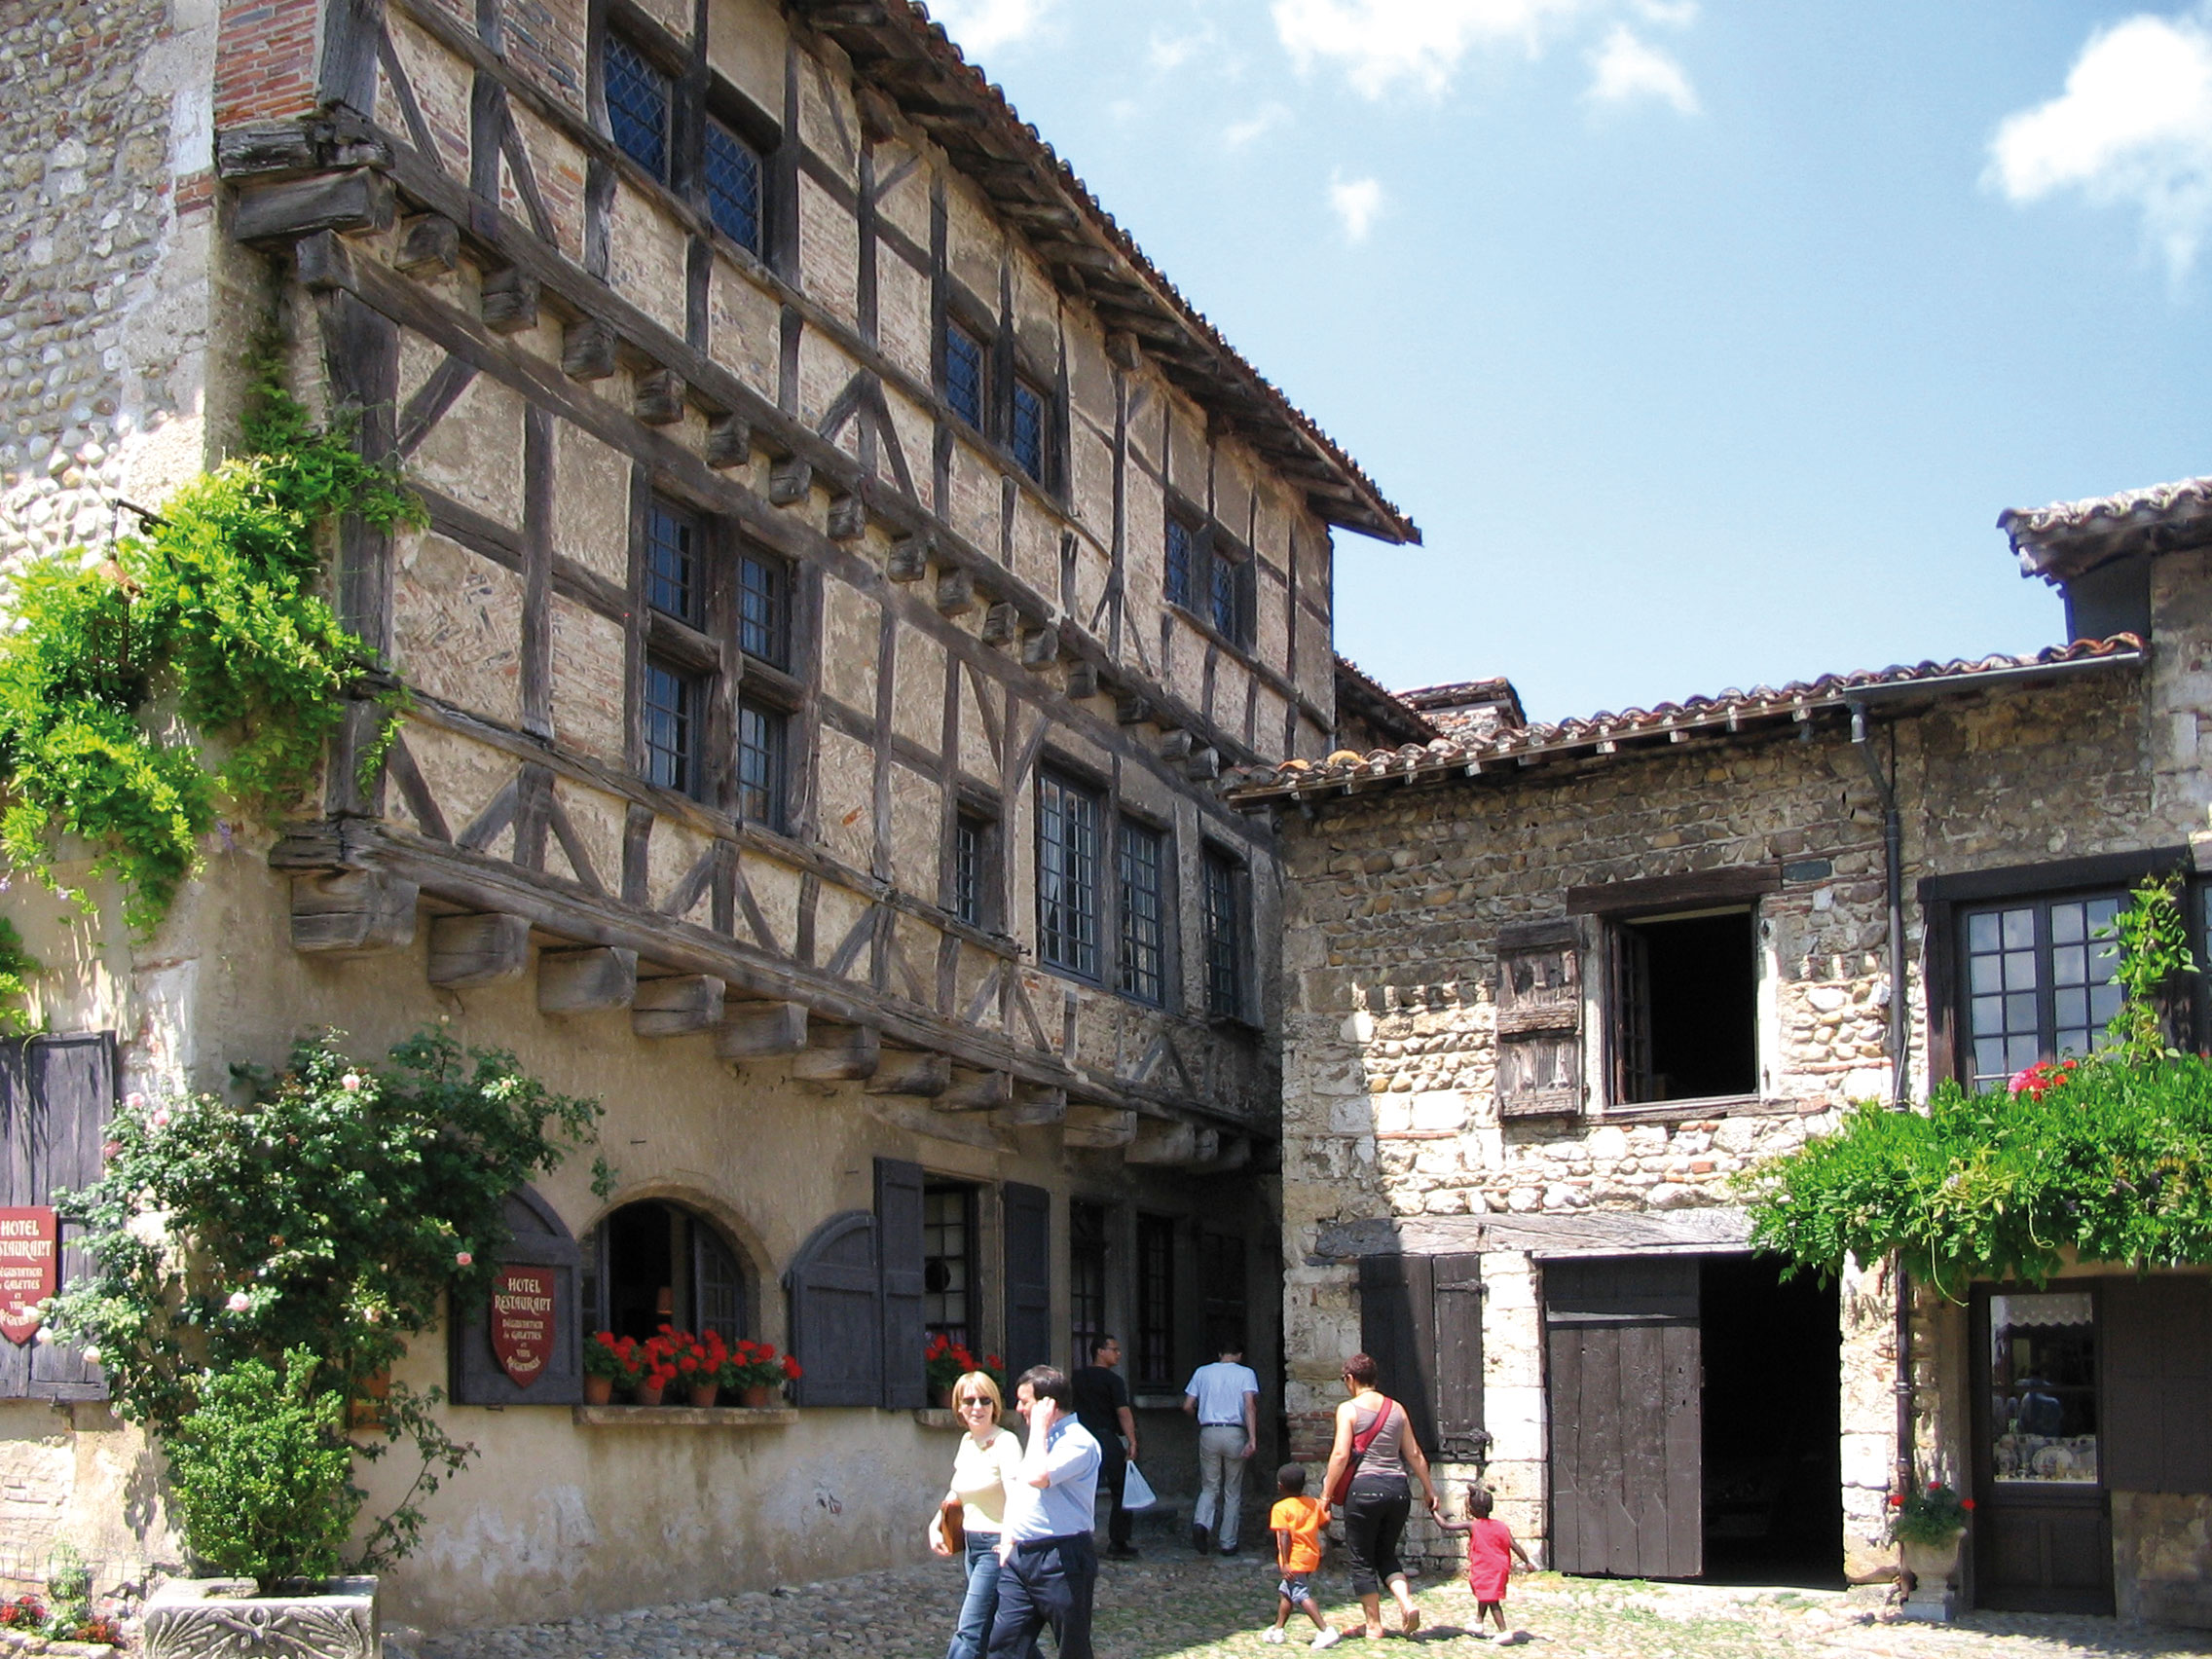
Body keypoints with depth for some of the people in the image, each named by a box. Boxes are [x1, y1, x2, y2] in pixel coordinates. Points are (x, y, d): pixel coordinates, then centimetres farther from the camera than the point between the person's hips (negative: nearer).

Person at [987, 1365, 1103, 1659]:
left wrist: (1039, 1427, -16)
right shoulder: (1040, 1438, 18)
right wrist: (1009, 1539, 13)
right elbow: (1017, 1491, 25)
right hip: (1019, 1557, 9)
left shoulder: (1079, 1441, -13)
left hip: (1060, 1558, -8)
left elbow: (1037, 1477, -28)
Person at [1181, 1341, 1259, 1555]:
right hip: (1235, 1434, -1)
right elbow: (1250, 1406, -11)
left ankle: (1201, 1522, -16)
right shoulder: (1245, 1373, 2)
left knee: (1209, 1487, 11)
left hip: (1209, 1433, 1)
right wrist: (1252, 1439, -16)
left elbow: (1188, 1406, 7)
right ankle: (1228, 1543, 11)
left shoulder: (1202, 1372, 9)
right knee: (1232, 1492, 9)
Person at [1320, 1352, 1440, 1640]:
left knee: (1362, 1561, 9)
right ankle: (1406, 1603, -3)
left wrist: (1327, 1493, -6)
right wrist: (1430, 1490, 19)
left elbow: (1341, 1455, -12)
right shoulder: (1396, 1409, 9)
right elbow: (1414, 1455, 11)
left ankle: (1374, 1625, 10)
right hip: (1397, 1487, 5)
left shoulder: (1349, 1409, -5)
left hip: (1364, 1487, -5)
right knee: (1386, 1555, 20)